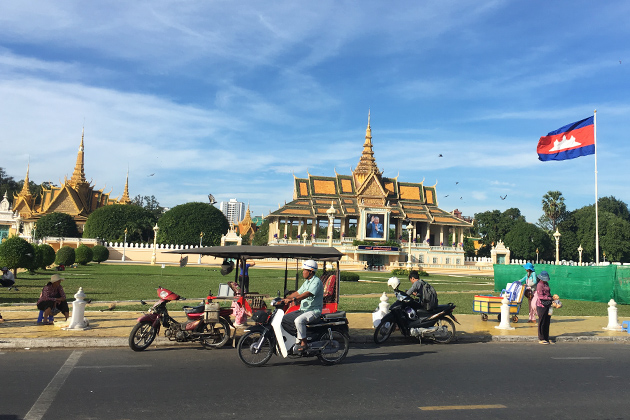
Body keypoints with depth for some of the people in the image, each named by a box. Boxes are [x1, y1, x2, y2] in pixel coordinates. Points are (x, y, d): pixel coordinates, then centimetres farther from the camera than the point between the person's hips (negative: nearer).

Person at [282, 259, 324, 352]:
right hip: (303, 310, 10)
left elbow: (307, 294, -29)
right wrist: (285, 299, 8)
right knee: (283, 319, 5)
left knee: (299, 320, -35)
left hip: (314, 310, -10)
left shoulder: (316, 281, -15)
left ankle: (304, 343, -23)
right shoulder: (306, 282, 17)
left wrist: (293, 299, -38)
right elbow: (298, 293, 20)